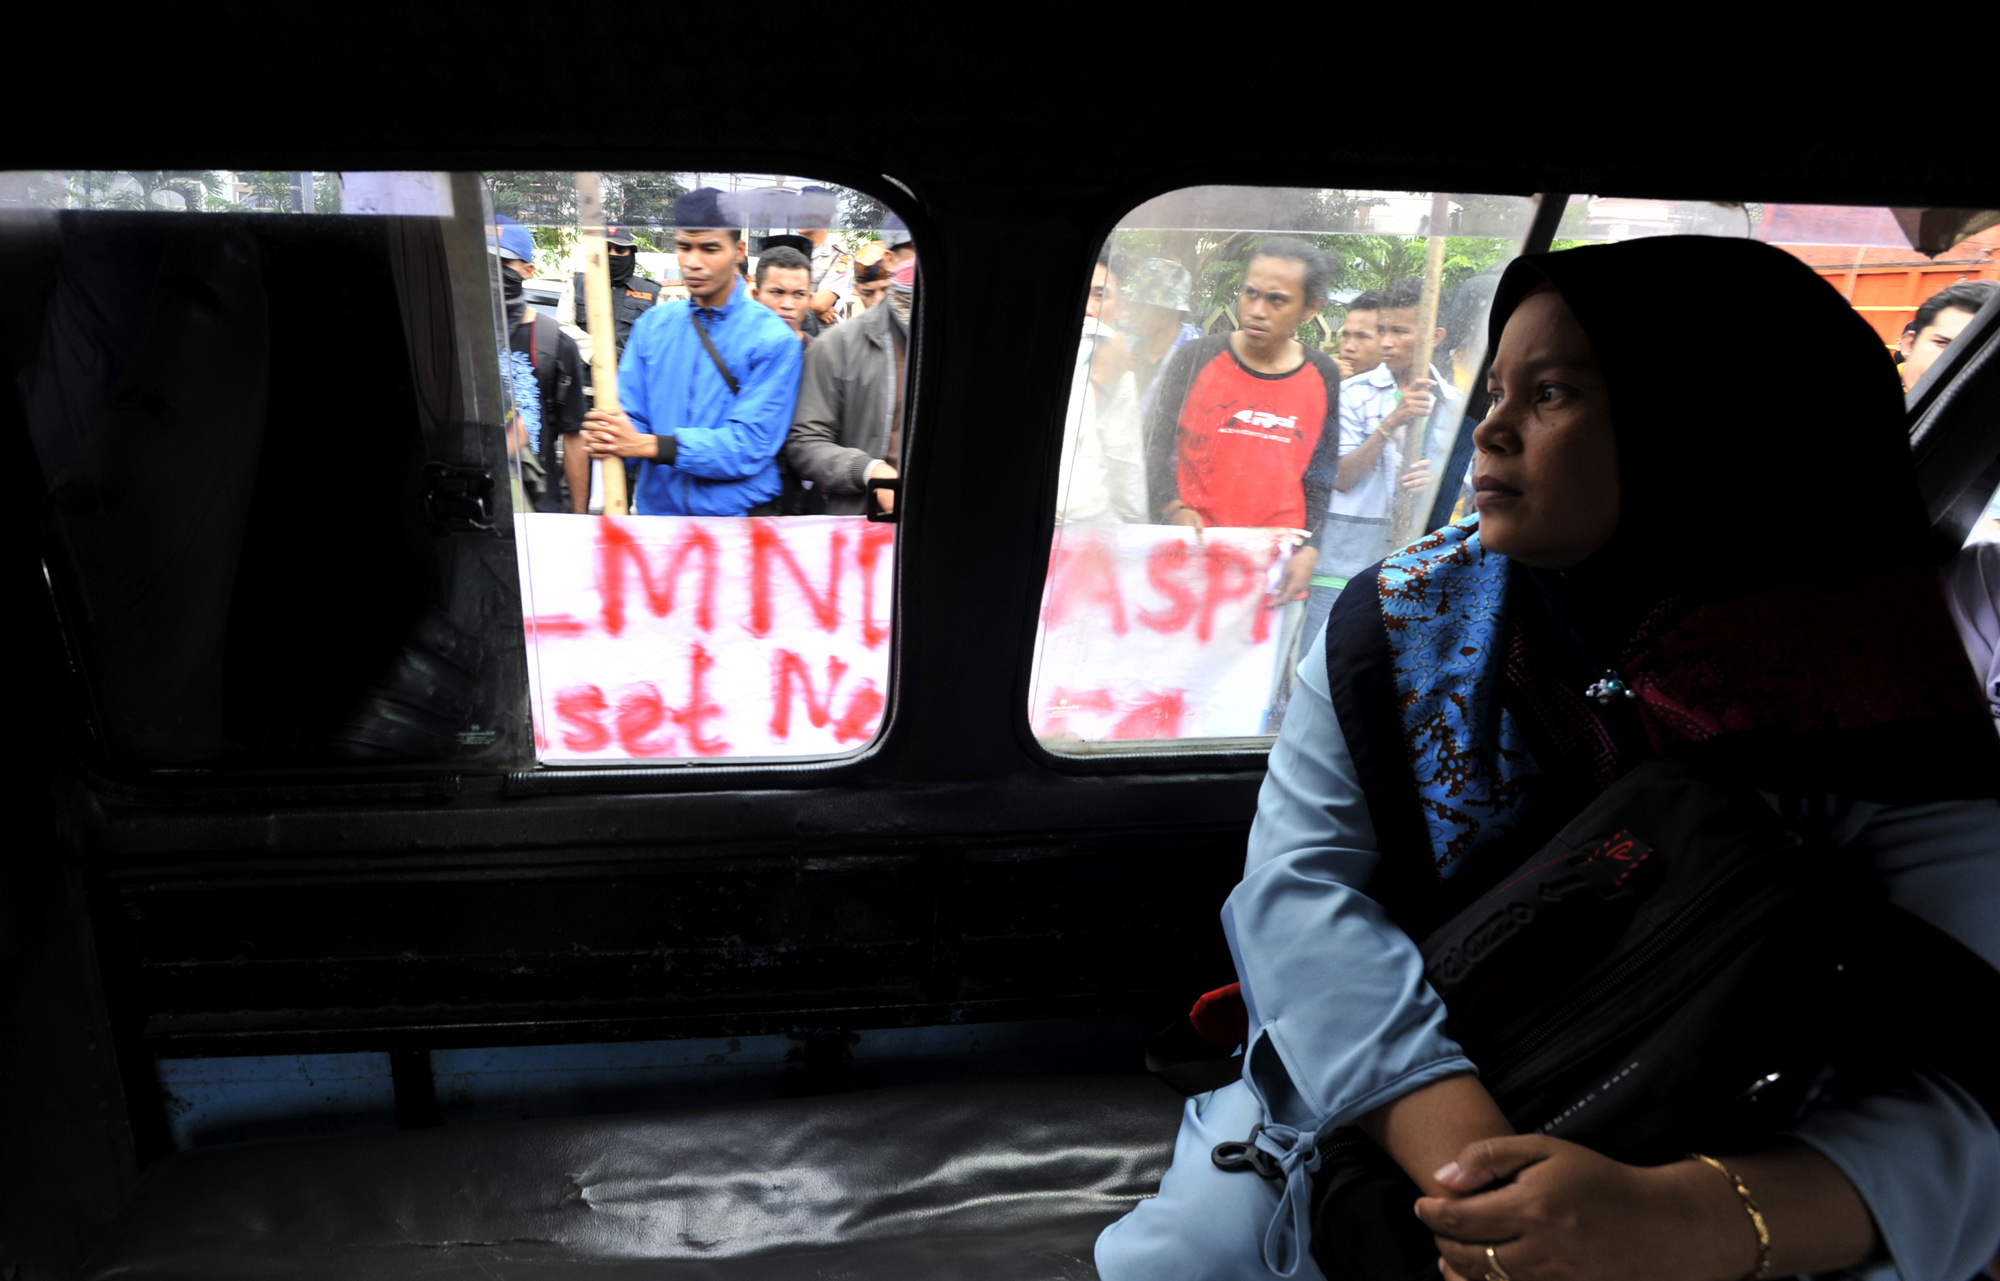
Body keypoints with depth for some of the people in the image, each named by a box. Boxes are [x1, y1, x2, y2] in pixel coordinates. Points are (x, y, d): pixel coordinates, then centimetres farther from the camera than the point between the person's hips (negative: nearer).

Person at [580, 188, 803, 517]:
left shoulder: (772, 338, -8)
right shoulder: (652, 325, 8)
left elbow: (749, 444, -17)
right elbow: (630, 414, 4)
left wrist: (648, 445, -23)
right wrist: (605, 438, -20)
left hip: (737, 520, -4)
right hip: (655, 510, 4)